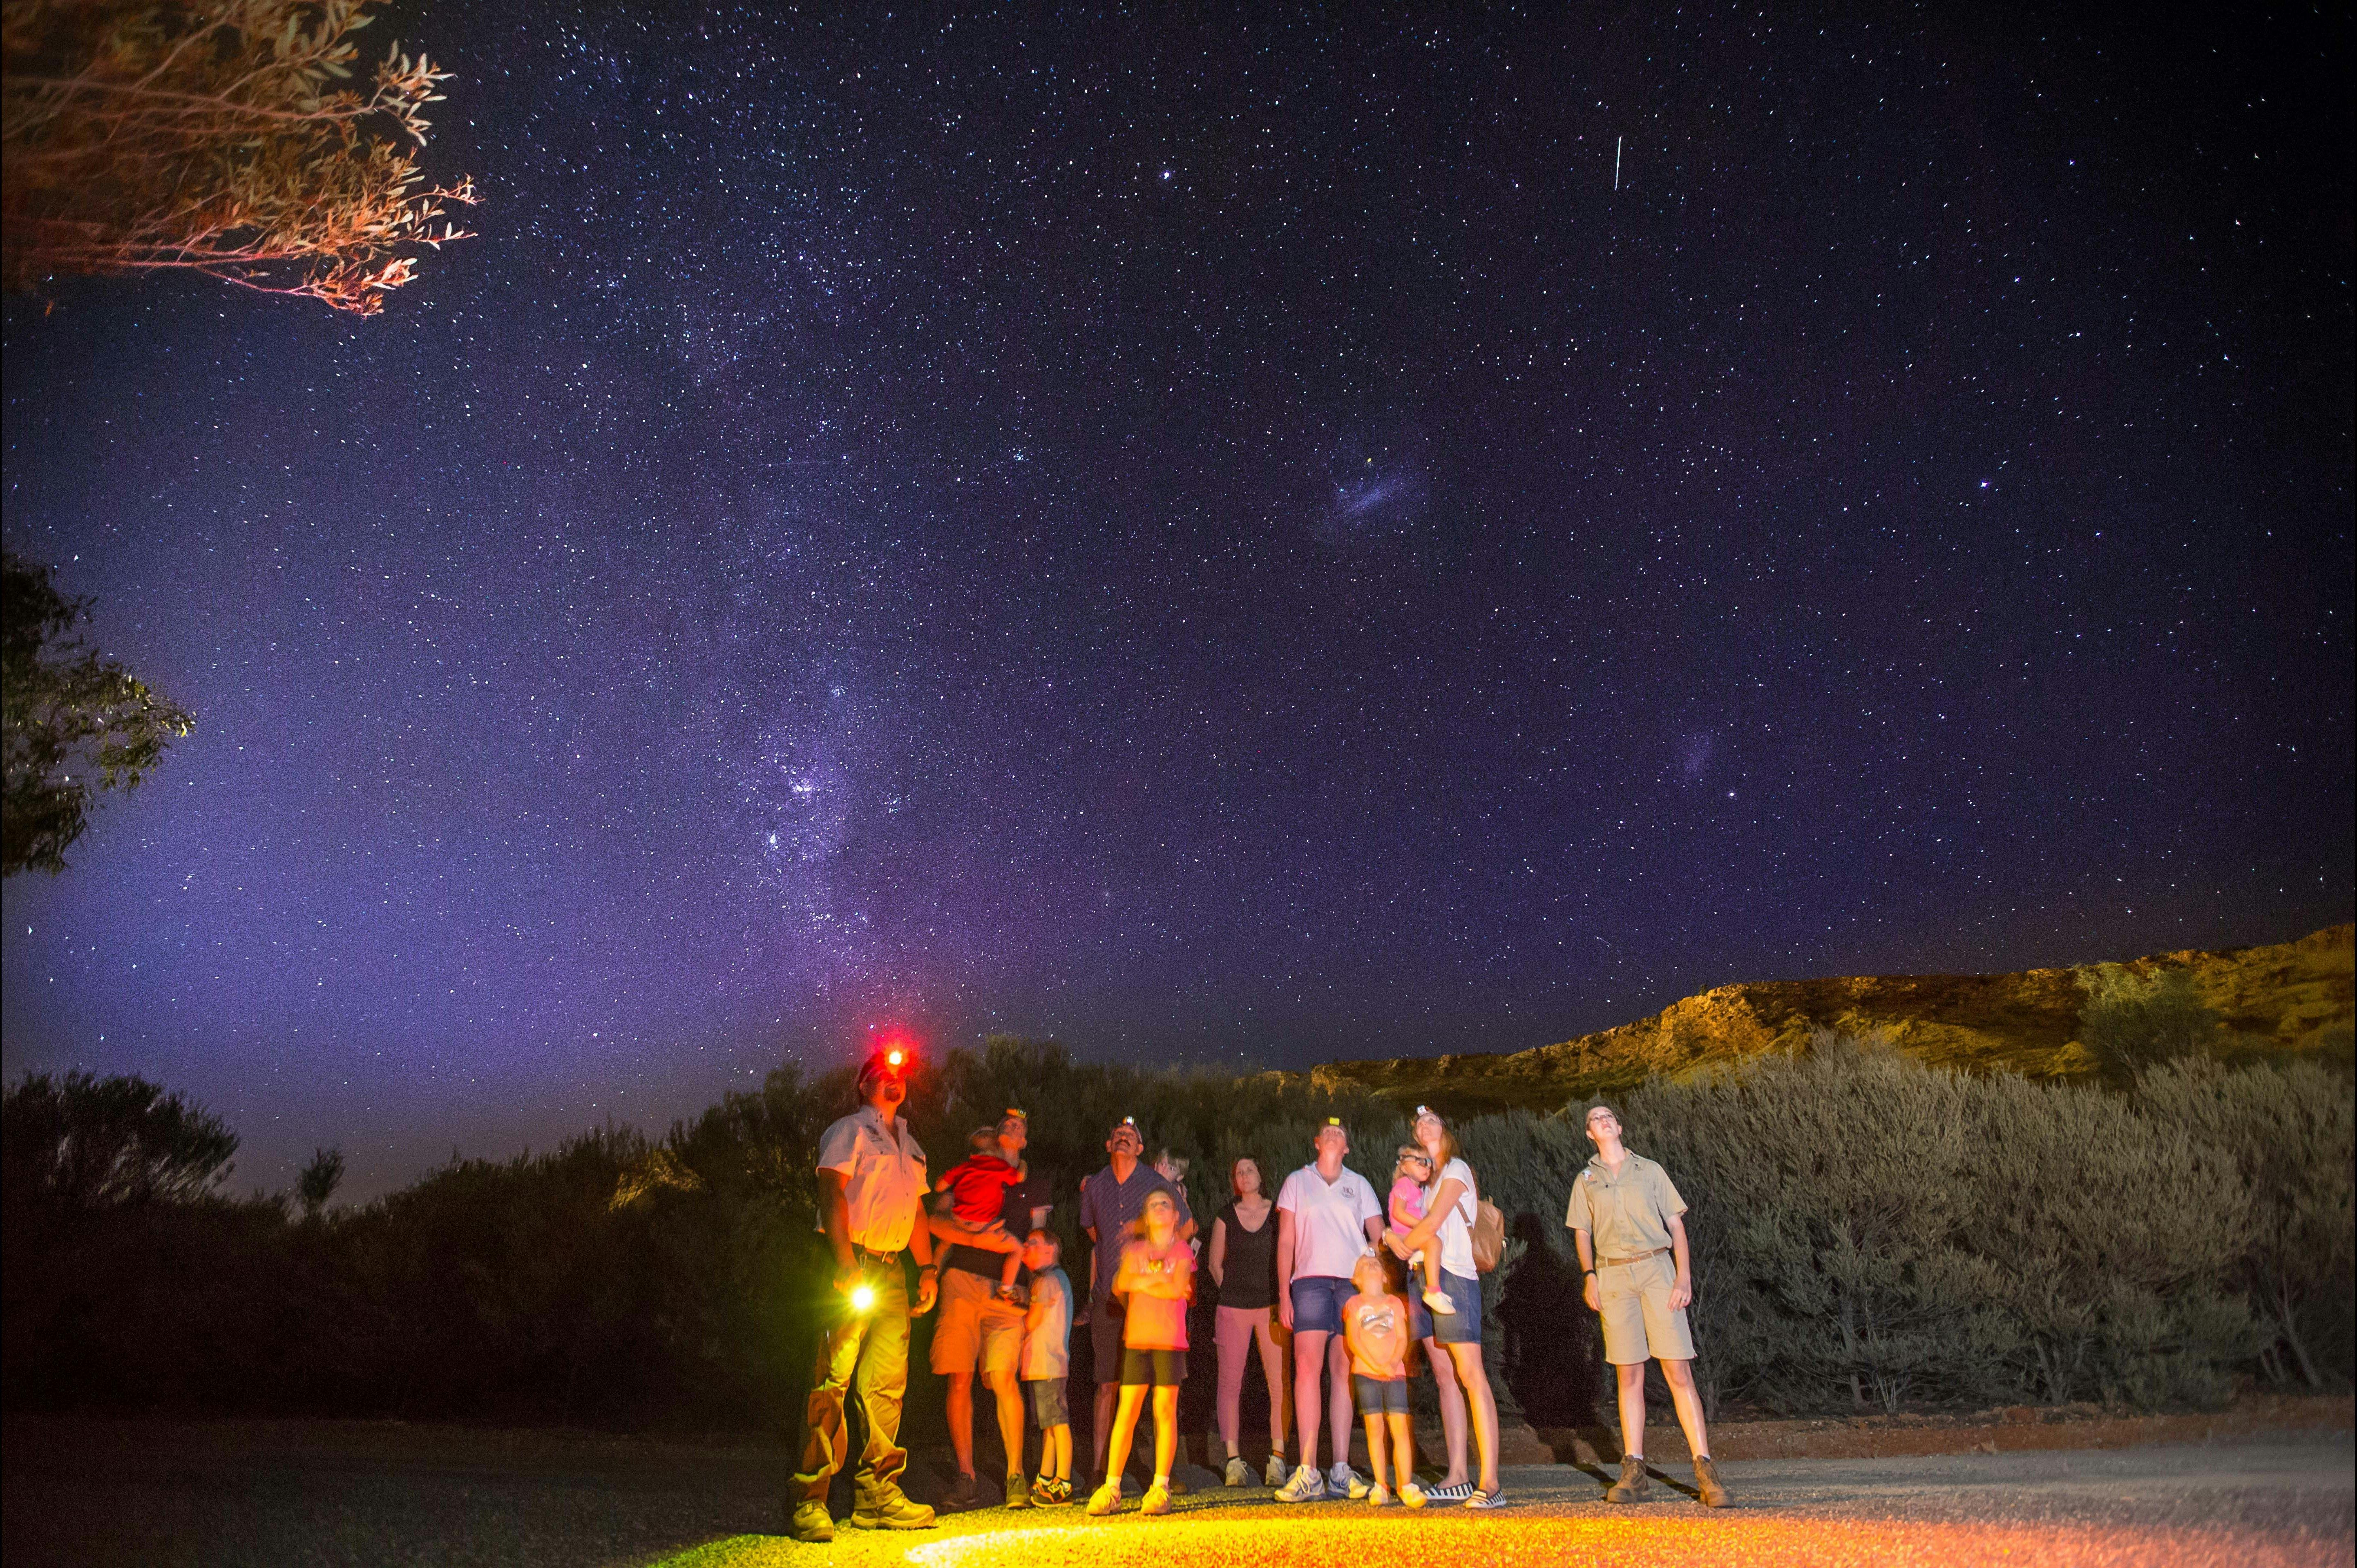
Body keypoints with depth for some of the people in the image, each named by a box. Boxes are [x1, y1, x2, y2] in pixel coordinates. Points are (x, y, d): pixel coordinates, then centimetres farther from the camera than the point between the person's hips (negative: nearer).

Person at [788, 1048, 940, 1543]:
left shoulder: (909, 1145, 23)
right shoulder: (848, 1131, 1)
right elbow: (832, 1193, -11)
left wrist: (927, 1268, 12)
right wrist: (845, 1264, -21)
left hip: (892, 1272, 7)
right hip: (850, 1266, -7)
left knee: (887, 1385, 6)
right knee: (832, 1382, -10)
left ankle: (877, 1494, 12)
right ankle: (809, 1502, -8)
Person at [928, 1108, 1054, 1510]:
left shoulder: (1034, 1183, 18)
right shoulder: (968, 1171, 17)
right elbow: (936, 1221, 7)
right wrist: (973, 1238, -9)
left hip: (1005, 1286, -1)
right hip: (961, 1278, 1)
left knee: (1002, 1377, -13)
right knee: (960, 1377, -3)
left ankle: (1016, 1475, -3)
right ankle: (966, 1477, 6)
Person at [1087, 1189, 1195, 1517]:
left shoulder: (1182, 1250, 8)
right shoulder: (1134, 1250, 15)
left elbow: (1179, 1289, -8)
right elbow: (1121, 1284, -2)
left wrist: (1141, 1283, -4)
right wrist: (1160, 1281, -9)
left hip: (1170, 1339, -2)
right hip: (1136, 1338, 2)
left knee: (1165, 1410, -4)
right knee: (1127, 1411, -2)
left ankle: (1161, 1487, 2)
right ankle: (1111, 1488, 1)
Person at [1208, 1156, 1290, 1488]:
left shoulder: (1277, 1214, 7)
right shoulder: (1226, 1216, 9)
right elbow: (1215, 1262, 15)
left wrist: (1284, 1299, 2)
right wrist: (1232, 1291, 6)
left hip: (1271, 1306, -1)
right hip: (1233, 1307, 1)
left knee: (1279, 1383, -8)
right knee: (1230, 1382, -1)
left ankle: (1277, 1459, -3)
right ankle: (1234, 1460, 4)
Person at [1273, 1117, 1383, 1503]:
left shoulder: (1359, 1185, 17)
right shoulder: (1297, 1182, 15)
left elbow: (1379, 1236, 11)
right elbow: (1286, 1240, 10)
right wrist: (1283, 1292, 1)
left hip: (1354, 1283, 1)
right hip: (1311, 1280, -1)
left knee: (1344, 1372, -1)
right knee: (1308, 1368, -13)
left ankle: (1341, 1470, 2)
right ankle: (1308, 1473, -14)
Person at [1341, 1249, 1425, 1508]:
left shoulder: (1394, 1302, 15)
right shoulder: (1354, 1304, 9)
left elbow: (1402, 1338, 7)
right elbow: (1353, 1340, -1)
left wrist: (1393, 1361, -11)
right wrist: (1376, 1365, -12)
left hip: (1395, 1372, 1)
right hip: (1365, 1372, -1)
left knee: (1400, 1426, -7)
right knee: (1375, 1427, -4)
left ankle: (1407, 1485, -2)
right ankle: (1380, 1486, 3)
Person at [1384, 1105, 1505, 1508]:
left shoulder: (1456, 1169, 1)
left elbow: (1432, 1223, -9)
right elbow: (1410, 1225, 18)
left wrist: (1401, 1245, 1)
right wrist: (1392, 1238, 0)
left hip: (1453, 1275, -8)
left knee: (1470, 1375, -12)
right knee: (1444, 1376, 4)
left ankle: (1490, 1483, -16)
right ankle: (1457, 1478, 4)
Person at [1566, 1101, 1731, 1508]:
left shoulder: (1650, 1170, 11)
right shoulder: (1586, 1180, 15)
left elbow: (1676, 1224, 8)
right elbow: (1582, 1233, 14)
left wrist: (1684, 1275, -4)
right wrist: (1589, 1276, -2)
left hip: (1657, 1270, -1)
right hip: (1613, 1276, 1)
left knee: (1678, 1371, -8)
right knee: (1629, 1375, 1)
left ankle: (1705, 1471, -7)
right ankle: (1634, 1471, 4)